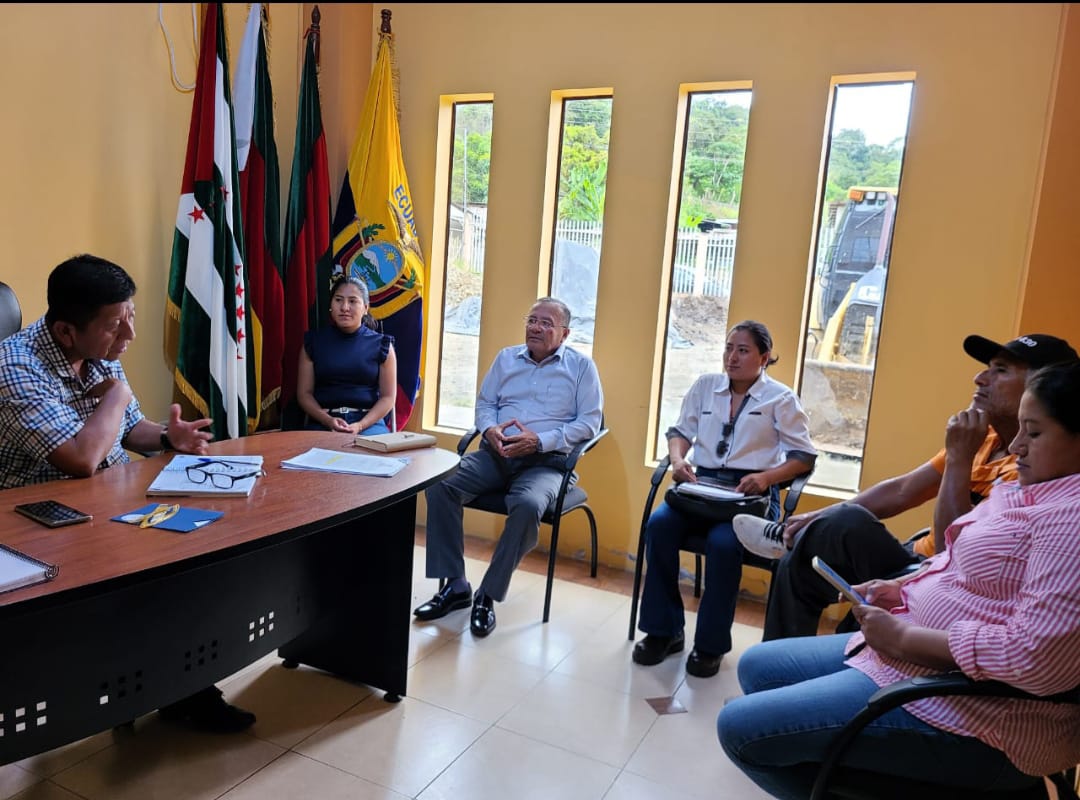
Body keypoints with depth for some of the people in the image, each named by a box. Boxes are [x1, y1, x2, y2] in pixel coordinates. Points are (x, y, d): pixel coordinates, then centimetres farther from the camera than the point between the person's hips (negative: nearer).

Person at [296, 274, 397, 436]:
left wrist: (360, 426, -12)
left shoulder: (381, 345, 6)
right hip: (323, 423, 0)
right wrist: (328, 420, -11)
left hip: (369, 422, 0)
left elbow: (388, 396, 4)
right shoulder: (314, 342, 10)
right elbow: (304, 393, 8)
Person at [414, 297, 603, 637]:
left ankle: (488, 594, -18)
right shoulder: (506, 358, 17)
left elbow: (589, 421, -2)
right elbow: (484, 403, 18)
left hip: (546, 460, -4)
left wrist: (540, 440, -15)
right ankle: (454, 585, -12)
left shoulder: (581, 366, 6)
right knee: (438, 486, -22)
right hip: (496, 453, 4)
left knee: (528, 506, -37)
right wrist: (489, 429, -7)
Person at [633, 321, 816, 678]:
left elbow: (804, 456, 2)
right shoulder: (705, 385, 15)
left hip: (750, 493, -3)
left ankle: (711, 643, -14)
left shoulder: (781, 398, 4)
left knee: (723, 543, -34)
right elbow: (681, 430, 16)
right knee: (659, 524, -26)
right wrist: (678, 459, -6)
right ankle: (664, 630, -12)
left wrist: (766, 477, -16)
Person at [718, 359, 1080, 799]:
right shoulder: (1026, 489, 10)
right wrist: (901, 587, 3)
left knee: (738, 726, -12)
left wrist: (902, 637, -20)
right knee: (757, 666, 17)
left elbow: (1036, 658, -31)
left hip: (971, 716, -11)